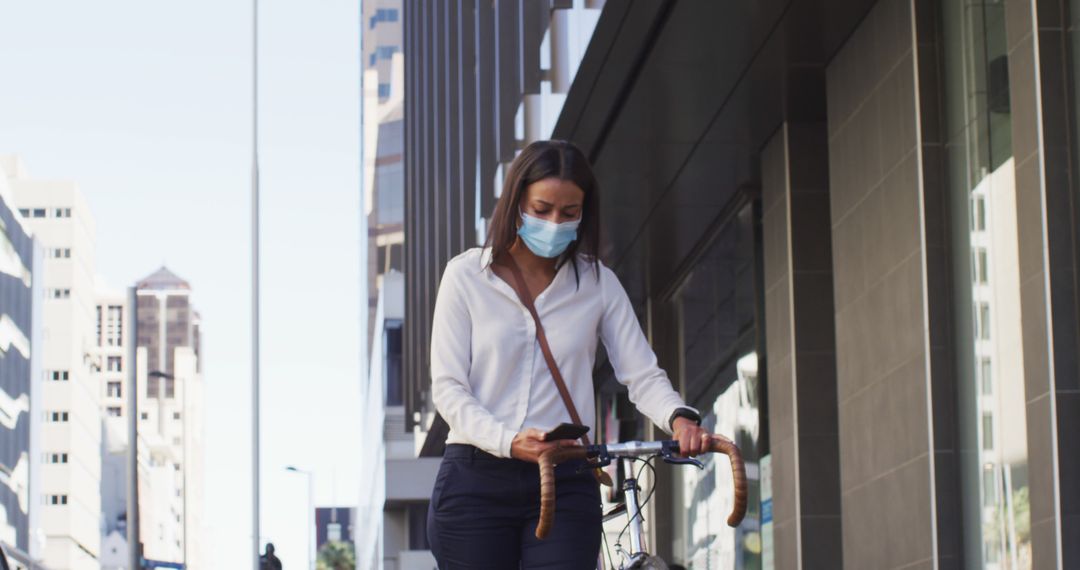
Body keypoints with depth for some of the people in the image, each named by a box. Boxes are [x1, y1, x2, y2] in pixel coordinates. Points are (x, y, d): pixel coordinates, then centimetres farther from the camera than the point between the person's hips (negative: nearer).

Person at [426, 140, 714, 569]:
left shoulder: (597, 283, 7)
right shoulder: (466, 276, 2)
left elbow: (643, 375, 2)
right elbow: (448, 387, -4)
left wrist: (679, 417, -22)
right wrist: (508, 440, -21)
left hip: (565, 487, 1)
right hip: (475, 481, -1)